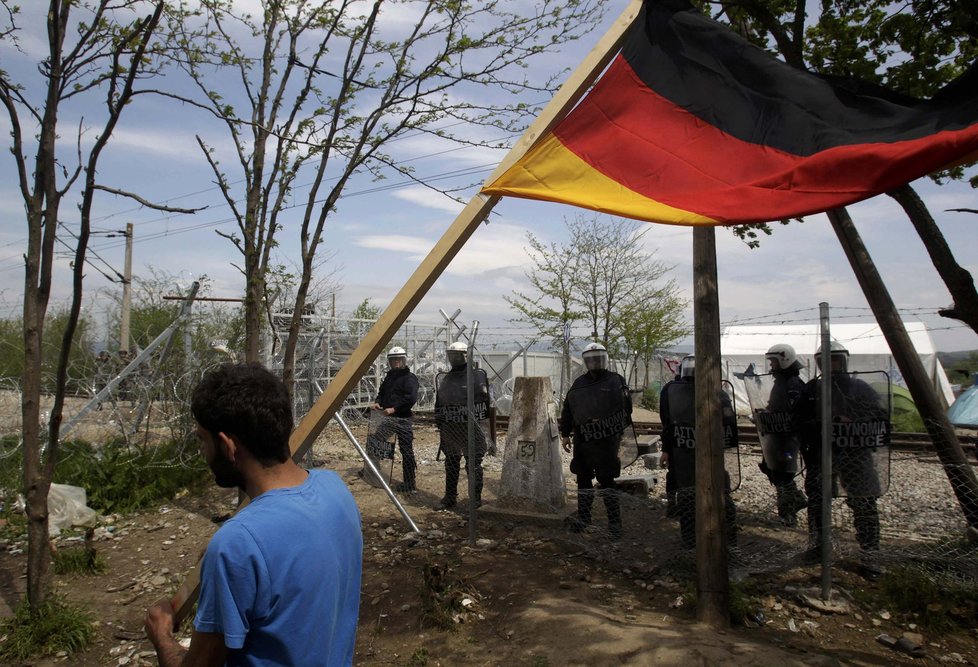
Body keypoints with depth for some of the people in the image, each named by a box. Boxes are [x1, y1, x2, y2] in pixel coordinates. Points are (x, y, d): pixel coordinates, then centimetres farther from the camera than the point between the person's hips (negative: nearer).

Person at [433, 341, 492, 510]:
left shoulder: (477, 376, -3)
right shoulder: (443, 379, 10)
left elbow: (486, 401, -2)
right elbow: (438, 405, 16)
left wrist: (484, 423, -5)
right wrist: (439, 425, 13)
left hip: (471, 428, -4)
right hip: (449, 429, 5)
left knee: (473, 464, 0)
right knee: (451, 464, 13)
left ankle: (475, 499, 9)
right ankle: (449, 497, 23)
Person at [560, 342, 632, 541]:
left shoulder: (616, 381, -2)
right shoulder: (578, 385, 11)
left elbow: (626, 408, -4)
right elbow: (567, 411, 16)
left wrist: (619, 430, -8)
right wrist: (565, 434, 13)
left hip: (606, 441, -5)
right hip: (582, 441, 5)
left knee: (606, 480, -4)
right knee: (583, 478, 13)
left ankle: (615, 522, 6)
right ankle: (583, 517, 27)